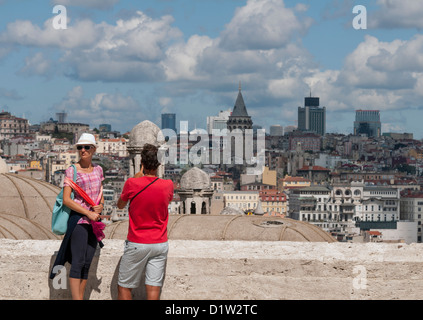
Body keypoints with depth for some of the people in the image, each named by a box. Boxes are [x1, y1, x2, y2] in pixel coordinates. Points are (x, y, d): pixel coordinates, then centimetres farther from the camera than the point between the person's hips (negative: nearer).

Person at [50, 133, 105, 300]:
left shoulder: (98, 169, 12)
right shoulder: (72, 170, -4)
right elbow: (66, 200, -10)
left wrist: (100, 206, -3)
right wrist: (88, 213, -15)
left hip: (94, 221, 6)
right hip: (78, 219, -6)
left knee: (87, 264, 5)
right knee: (78, 262, -13)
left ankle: (80, 297, 8)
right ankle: (76, 299, -16)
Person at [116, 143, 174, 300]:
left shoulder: (132, 183, -12)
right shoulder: (168, 185, -4)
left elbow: (120, 205, 9)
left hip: (137, 244, -3)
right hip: (160, 244, 3)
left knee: (124, 287, 8)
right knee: (153, 288, 2)